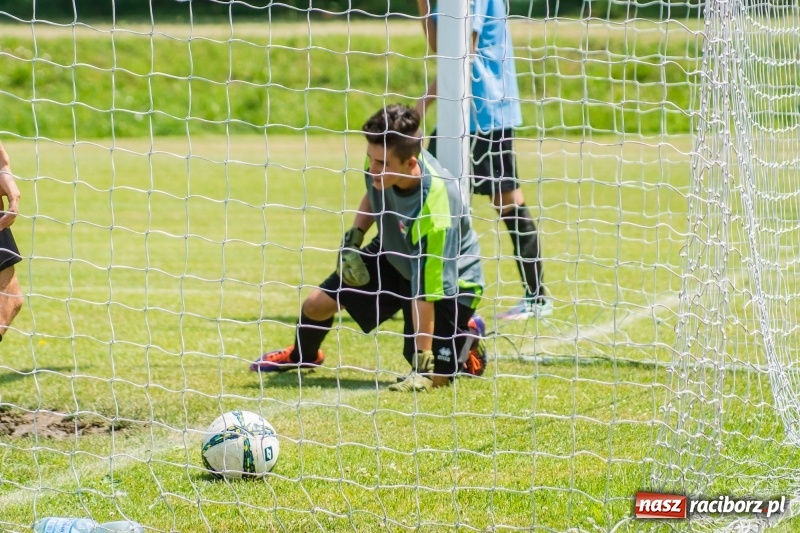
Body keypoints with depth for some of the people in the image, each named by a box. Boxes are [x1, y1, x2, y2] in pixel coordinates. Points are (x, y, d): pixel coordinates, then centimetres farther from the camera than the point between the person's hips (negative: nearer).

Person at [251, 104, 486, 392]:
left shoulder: (435, 209, -40)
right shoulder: (385, 164, -21)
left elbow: (425, 290, -36)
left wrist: (423, 364, -32)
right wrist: (352, 239, -5)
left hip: (448, 280, -6)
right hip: (394, 256, 6)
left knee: (431, 376, -16)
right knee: (317, 304, 0)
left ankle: (466, 337, 18)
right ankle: (302, 356, 35)